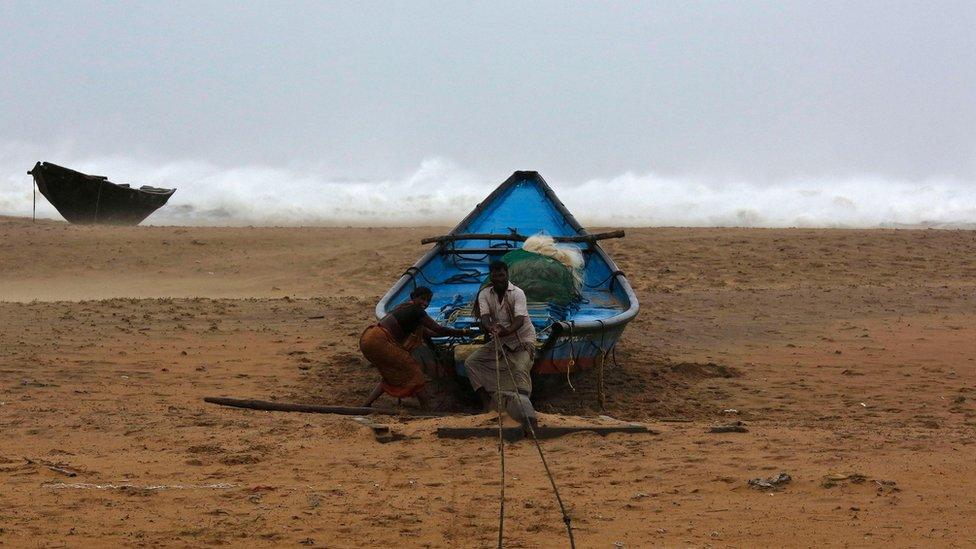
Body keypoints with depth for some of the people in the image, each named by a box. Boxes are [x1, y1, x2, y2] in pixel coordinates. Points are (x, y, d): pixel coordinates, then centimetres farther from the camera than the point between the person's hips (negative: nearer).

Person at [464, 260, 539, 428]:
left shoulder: (517, 293, -17)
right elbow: (484, 317, -20)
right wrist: (489, 326, -46)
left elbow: (520, 319, -31)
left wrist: (507, 330, -53)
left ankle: (527, 415, -45)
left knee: (520, 369, -31)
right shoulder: (484, 294, -5)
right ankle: (486, 403, -10)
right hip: (499, 341, 6)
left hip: (522, 340, -6)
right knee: (471, 362, -6)